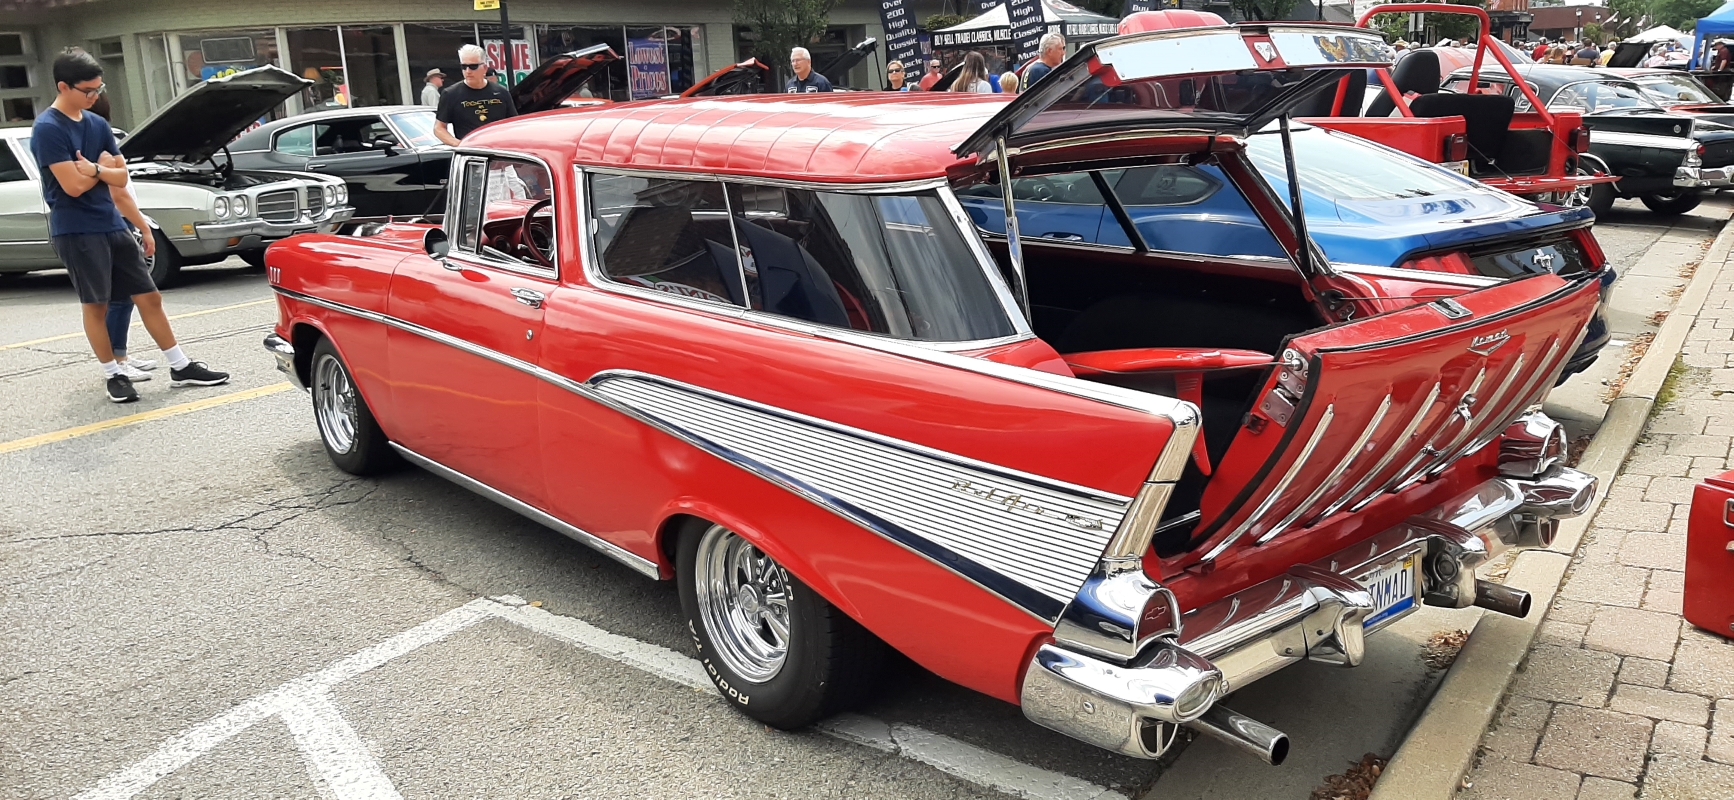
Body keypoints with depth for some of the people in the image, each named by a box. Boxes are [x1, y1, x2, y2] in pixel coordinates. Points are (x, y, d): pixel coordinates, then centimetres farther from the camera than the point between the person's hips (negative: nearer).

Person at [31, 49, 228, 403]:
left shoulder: (98, 124, 10)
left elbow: (121, 178, 11)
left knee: (149, 296, 7)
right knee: (96, 305, 2)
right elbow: (73, 185, -17)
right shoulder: (47, 129, -12)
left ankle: (181, 367, 14)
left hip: (113, 226, 7)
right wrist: (104, 167, -2)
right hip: (75, 232, -7)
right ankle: (112, 375, 15)